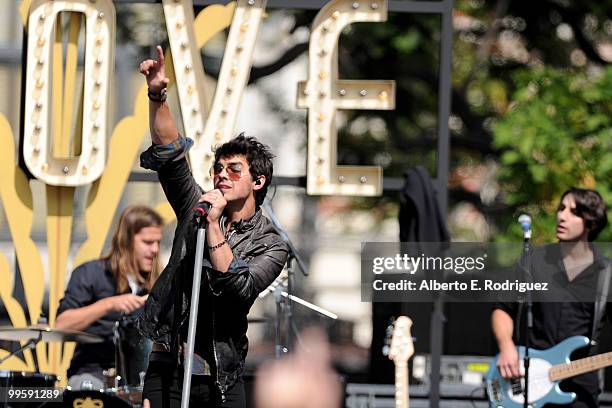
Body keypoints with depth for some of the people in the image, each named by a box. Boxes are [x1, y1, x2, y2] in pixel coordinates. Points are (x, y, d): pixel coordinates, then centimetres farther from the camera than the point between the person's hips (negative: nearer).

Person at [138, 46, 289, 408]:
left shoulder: (272, 245, 0)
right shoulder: (197, 207, 8)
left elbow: (236, 287, -17)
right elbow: (169, 152, -1)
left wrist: (214, 224, -19)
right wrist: (158, 95, -14)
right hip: (167, 368, 1)